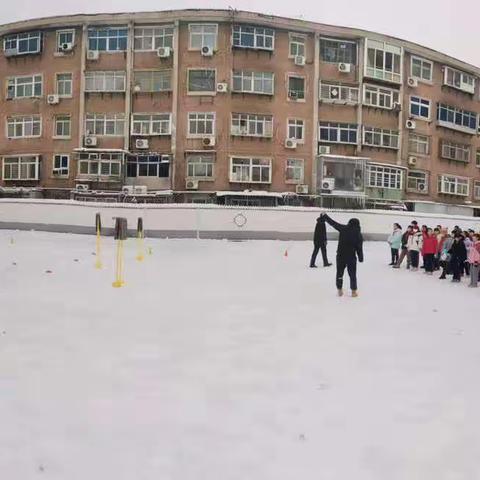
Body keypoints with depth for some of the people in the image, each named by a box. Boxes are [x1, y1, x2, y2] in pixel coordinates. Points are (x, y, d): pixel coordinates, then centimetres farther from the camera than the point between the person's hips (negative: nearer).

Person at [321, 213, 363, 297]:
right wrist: (361, 258, 7)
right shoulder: (358, 234, -8)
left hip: (340, 255, 1)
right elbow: (359, 248, -6)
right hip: (351, 257, -1)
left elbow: (333, 223, 3)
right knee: (352, 274, 10)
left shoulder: (343, 229, -6)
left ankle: (339, 290, 21)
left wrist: (325, 216, 17)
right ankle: (354, 291, 14)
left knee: (339, 273, 14)